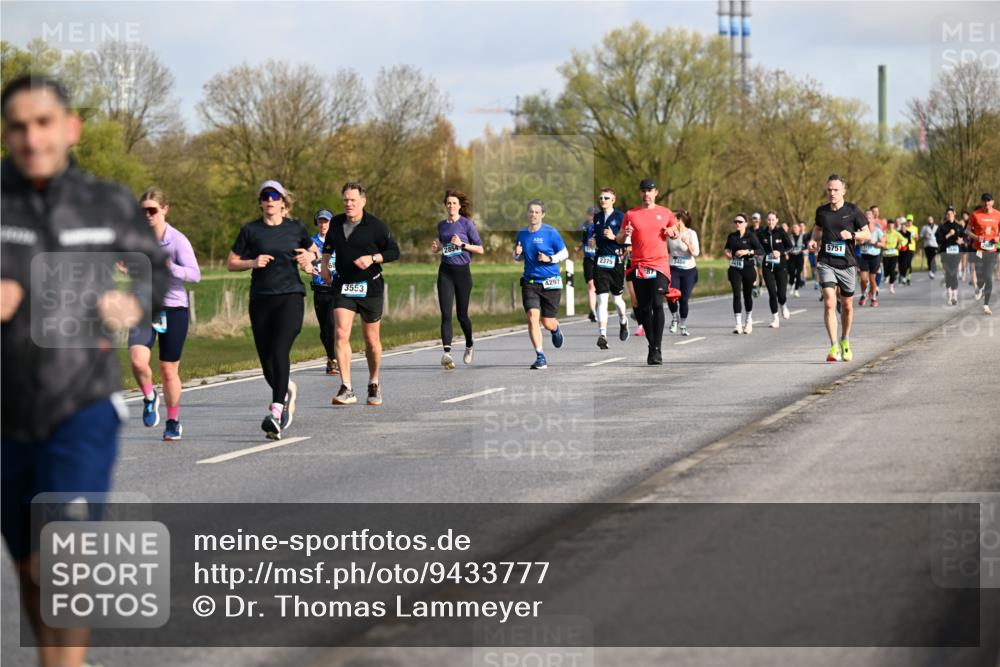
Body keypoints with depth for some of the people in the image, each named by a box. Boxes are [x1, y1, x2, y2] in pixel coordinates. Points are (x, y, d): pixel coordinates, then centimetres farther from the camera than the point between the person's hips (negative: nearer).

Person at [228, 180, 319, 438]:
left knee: (279, 352, -19)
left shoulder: (296, 228, 8)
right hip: (261, 299, 2)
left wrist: (310, 257, 3)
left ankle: (276, 412, -25)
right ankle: (287, 391, 36)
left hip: (290, 297, -2)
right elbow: (231, 263, 8)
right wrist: (253, 262, -9)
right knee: (266, 359, 4)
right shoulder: (250, 230, 6)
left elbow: (314, 250, 26)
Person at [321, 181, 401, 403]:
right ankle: (346, 389, -17)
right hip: (343, 286, 2)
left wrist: (372, 258, -16)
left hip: (370, 287, -2)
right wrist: (324, 264, 17)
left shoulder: (376, 226, -7)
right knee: (341, 334, -15)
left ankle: (374, 385, 28)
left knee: (372, 340, 7)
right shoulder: (336, 223, 6)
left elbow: (394, 251, -3)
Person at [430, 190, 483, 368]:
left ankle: (469, 346, 31)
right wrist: (436, 247, 6)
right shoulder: (441, 225, 11)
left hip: (462, 271, -3)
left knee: (462, 314, 4)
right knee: (446, 314, -10)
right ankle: (446, 352, -19)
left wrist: (462, 244, -15)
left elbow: (480, 249, -3)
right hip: (445, 272, 3)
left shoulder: (467, 224, -4)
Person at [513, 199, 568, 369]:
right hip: (530, 283, 3)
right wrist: (517, 254, -3)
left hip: (550, 283, -3)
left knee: (548, 323, 3)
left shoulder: (550, 233, -5)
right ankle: (540, 357, -11)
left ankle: (555, 330, 43)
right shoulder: (522, 234, 7)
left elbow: (564, 253, 1)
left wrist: (549, 259, -15)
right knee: (532, 317, -16)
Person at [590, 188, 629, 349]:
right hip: (600, 260, 3)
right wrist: (594, 241, 9)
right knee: (602, 299, -8)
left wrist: (614, 237, -19)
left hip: (616, 260, -3)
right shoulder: (597, 217, 13)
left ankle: (623, 322, 43)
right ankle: (602, 335, -13)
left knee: (617, 298, 11)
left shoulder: (620, 216, -3)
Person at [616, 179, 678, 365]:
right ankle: (651, 346, 16)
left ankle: (657, 349, -15)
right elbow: (619, 240, 10)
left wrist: (672, 232, 0)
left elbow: (675, 232, 22)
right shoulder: (631, 215, 8)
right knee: (644, 308, 3)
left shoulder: (665, 213, 9)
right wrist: (625, 234, -12)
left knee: (657, 304, -15)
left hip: (660, 265, -2)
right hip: (639, 266, 2)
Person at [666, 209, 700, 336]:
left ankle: (683, 326, 16)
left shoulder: (691, 233, -4)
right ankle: (674, 318, 12)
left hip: (689, 270, -2)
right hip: (673, 269, 2)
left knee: (684, 299, -1)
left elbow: (696, 253, -12)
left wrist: (687, 243, -25)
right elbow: (665, 249, 20)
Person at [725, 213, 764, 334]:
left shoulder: (751, 236, -5)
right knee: (736, 294, -10)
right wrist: (727, 252, 4)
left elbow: (761, 250, -11)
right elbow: (727, 247, 26)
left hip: (748, 268, -2)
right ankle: (738, 324, -11)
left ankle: (749, 321, 29)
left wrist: (748, 252, -22)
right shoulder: (731, 237, 6)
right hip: (735, 269, 2)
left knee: (747, 295, 8)